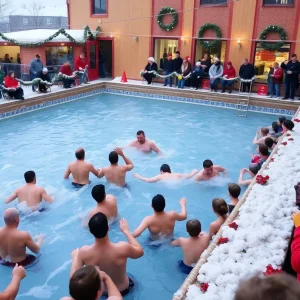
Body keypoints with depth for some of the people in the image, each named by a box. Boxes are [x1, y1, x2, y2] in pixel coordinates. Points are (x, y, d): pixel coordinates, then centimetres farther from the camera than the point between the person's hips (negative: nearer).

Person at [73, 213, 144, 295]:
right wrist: (126, 231, -7)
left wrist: (75, 257, 4)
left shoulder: (84, 251, -32)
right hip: (122, 290, 0)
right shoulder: (122, 248, -37)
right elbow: (140, 251, -14)